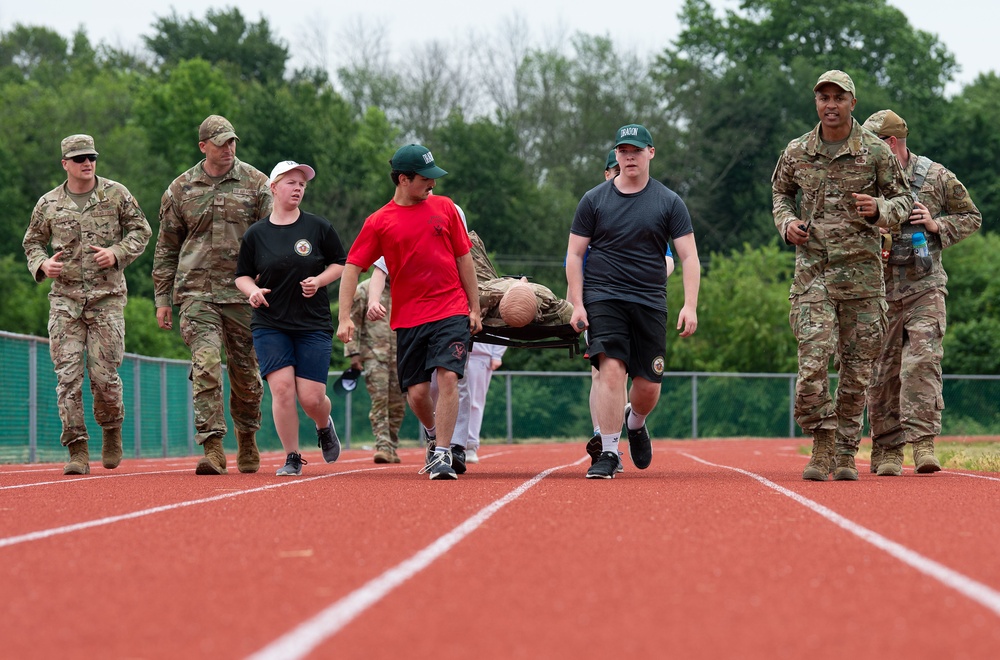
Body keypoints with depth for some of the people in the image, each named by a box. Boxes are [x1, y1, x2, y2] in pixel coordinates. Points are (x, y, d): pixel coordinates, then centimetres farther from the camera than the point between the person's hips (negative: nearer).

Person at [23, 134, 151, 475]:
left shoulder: (116, 194, 4)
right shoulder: (48, 203, 7)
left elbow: (141, 230, 9)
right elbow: (32, 241, 17)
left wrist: (118, 252, -9)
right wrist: (41, 264, -4)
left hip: (107, 296, -1)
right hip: (65, 297, 1)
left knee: (104, 375, -4)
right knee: (68, 374, -7)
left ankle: (111, 428, 26)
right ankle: (78, 451, -4)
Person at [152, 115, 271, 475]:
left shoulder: (255, 183, 6)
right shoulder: (180, 189, 9)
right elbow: (166, 248, 15)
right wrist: (163, 299, 11)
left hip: (243, 292, 0)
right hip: (196, 292, 0)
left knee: (245, 371, 7)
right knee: (206, 364, -15)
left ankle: (247, 441, 27)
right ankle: (212, 448, -19)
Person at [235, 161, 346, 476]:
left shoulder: (319, 227, 2)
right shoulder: (255, 234, 3)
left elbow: (341, 263, 10)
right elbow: (242, 275, 11)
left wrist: (318, 280, -8)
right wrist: (252, 290, -10)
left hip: (314, 325, 0)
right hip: (270, 326, 0)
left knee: (311, 397, -6)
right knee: (281, 388, -13)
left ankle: (324, 426, 31)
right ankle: (292, 459, 0)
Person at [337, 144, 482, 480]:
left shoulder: (444, 208, 7)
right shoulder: (379, 222, 0)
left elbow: (464, 259, 12)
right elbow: (352, 267, 0)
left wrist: (474, 308, 8)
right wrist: (345, 317, -10)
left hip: (451, 312, 0)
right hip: (408, 318, 0)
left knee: (447, 377, -17)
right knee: (417, 392, 1)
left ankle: (442, 454, -13)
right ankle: (434, 435, 33)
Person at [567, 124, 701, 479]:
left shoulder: (669, 202, 5)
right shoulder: (594, 200, 5)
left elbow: (689, 257, 2)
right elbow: (575, 254, 8)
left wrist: (690, 305, -10)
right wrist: (577, 304, -3)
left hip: (650, 303, 1)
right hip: (603, 299, -1)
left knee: (648, 385, 2)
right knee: (612, 369, -19)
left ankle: (635, 424, 36)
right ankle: (608, 453, -15)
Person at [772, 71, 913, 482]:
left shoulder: (876, 152, 0)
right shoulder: (796, 153, 5)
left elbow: (901, 200, 8)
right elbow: (781, 191, 23)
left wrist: (879, 210, -15)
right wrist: (786, 223, 3)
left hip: (862, 269, 0)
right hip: (813, 268, 0)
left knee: (857, 367, 3)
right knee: (813, 362, -13)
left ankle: (845, 453, 13)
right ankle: (821, 445, 1)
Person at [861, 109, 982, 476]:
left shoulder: (936, 177, 2)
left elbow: (972, 217, 11)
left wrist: (937, 225, -7)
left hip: (925, 287, -2)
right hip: (880, 289, 2)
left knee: (922, 362, -16)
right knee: (883, 371, 3)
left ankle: (923, 443, -18)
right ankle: (887, 450, 11)